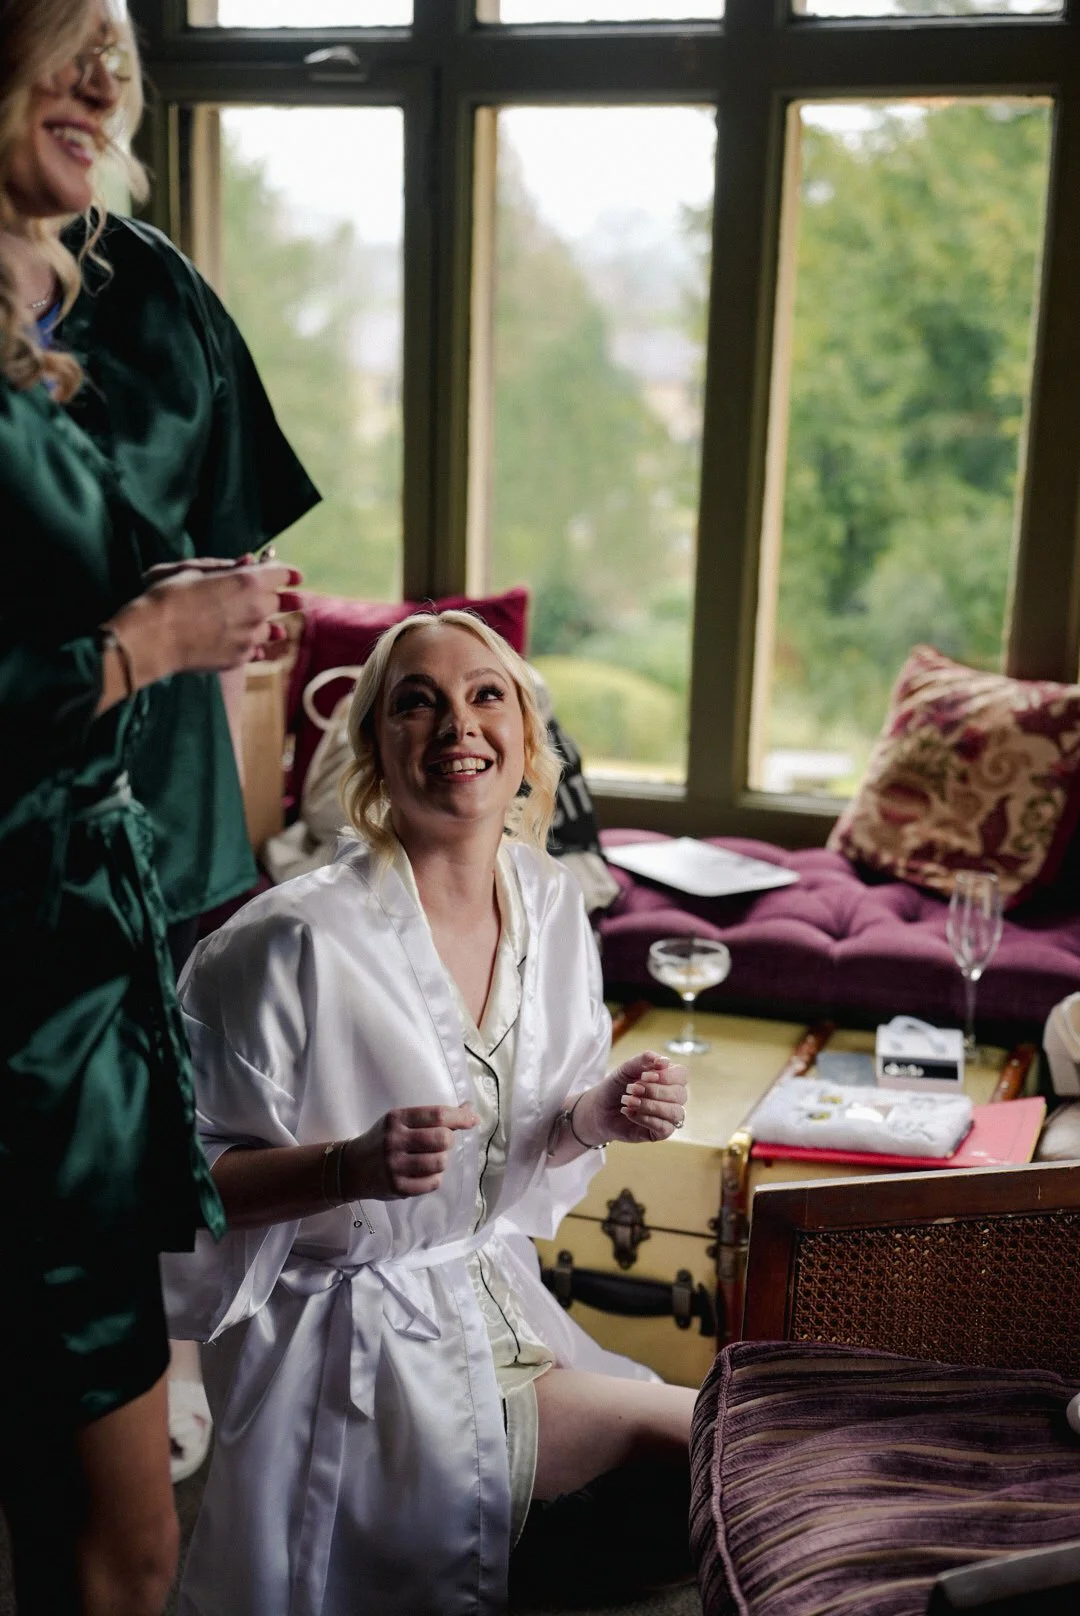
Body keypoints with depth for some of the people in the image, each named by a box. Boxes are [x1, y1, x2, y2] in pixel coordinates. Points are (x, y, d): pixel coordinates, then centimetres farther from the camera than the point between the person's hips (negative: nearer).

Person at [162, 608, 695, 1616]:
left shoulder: (551, 905, 0)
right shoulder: (299, 941, -22)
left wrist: (601, 1115, -8)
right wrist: (353, 1167, -31)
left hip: (497, 1301, 7)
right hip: (352, 1338, -7)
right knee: (685, 1430, -12)